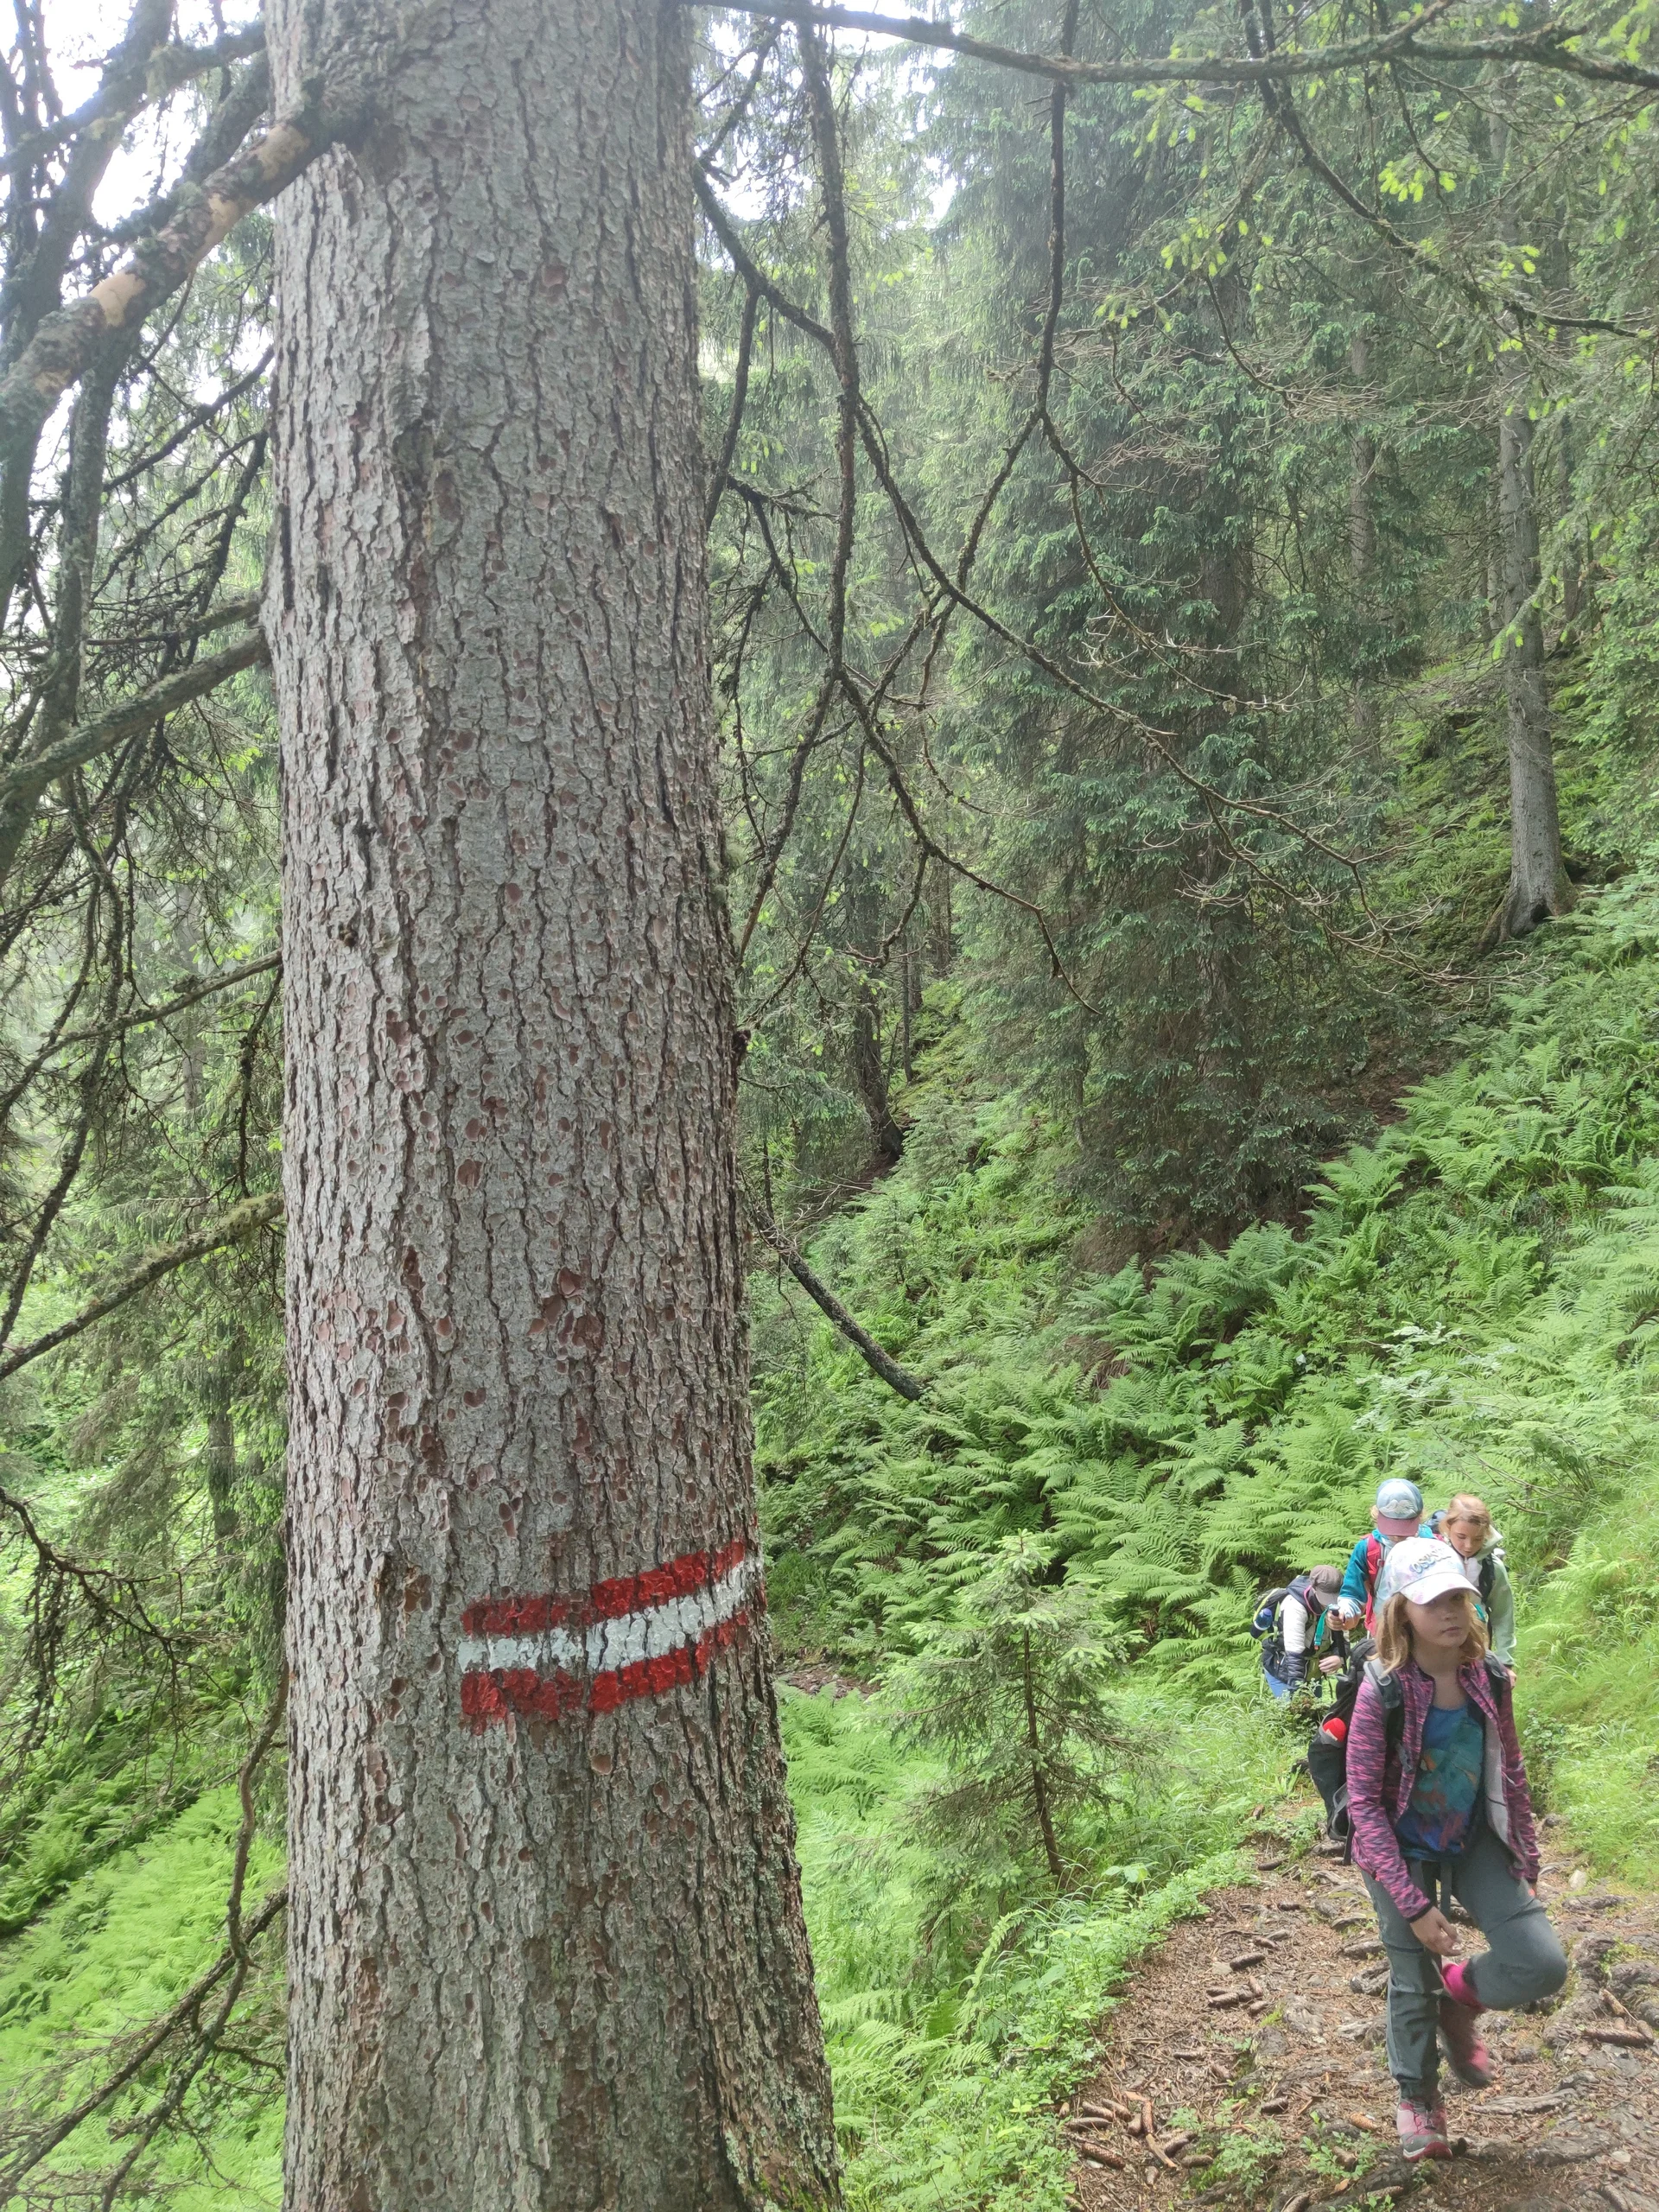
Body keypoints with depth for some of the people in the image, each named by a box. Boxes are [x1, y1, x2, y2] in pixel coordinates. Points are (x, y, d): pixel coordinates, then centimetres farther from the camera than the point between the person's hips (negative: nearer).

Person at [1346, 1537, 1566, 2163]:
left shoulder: (1488, 1678, -12)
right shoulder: (1382, 1691, -26)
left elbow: (1510, 1773, 3)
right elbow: (1364, 1804, -21)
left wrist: (1525, 1864, 7)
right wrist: (1414, 1904, -22)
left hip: (1476, 1839, 4)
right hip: (1403, 1851, -3)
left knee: (1541, 1965, -11)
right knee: (1412, 1984, 10)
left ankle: (1460, 1993, 23)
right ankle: (1417, 2097, 41)